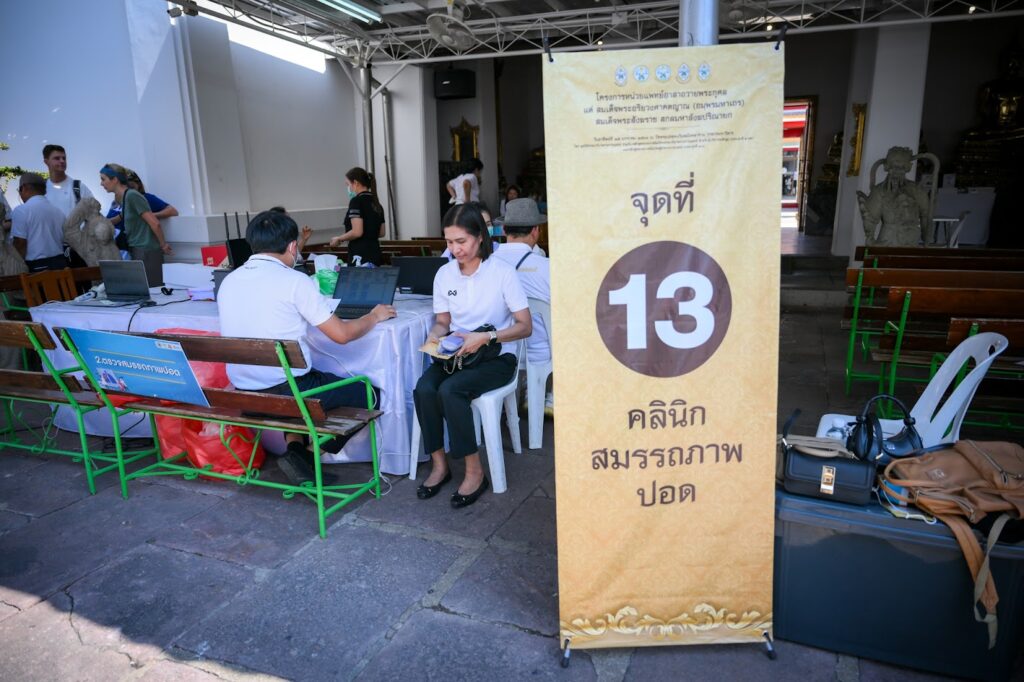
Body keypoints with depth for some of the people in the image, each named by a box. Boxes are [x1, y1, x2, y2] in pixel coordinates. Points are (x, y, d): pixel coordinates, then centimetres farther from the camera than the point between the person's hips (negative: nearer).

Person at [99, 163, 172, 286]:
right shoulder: (121, 198, 13)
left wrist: (163, 245, -6)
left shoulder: (132, 196, -13)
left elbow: (154, 223, -15)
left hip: (147, 251, -9)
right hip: (137, 251, 9)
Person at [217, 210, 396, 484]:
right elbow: (341, 334, -12)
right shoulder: (293, 280, -13)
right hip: (285, 392, -7)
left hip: (243, 394, 7)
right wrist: (374, 317, 7)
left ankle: (295, 449, 18)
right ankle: (308, 453, 12)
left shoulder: (228, 281, 6)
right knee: (369, 393, 10)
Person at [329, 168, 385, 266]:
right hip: (375, 253, 8)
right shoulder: (376, 203, 14)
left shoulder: (356, 201, -9)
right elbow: (381, 233, 17)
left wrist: (339, 239, -3)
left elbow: (357, 232, -17)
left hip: (360, 254, -8)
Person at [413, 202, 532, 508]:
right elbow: (443, 321, 13)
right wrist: (436, 336, -11)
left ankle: (474, 472, -14)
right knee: (423, 388, -25)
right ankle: (440, 465, -8)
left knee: (449, 390, -30)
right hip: (456, 354, 5)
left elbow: (525, 326, -10)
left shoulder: (502, 272, -11)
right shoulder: (444, 274, 3)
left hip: (495, 357, -4)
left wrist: (485, 337, -25)